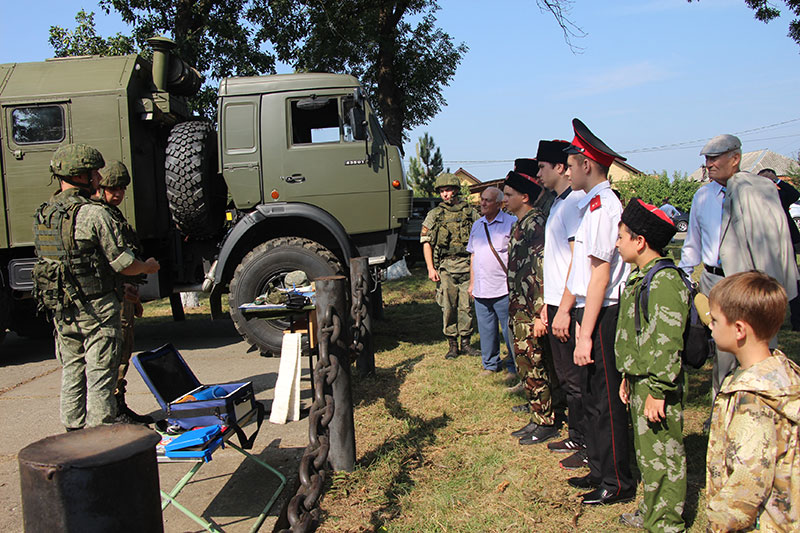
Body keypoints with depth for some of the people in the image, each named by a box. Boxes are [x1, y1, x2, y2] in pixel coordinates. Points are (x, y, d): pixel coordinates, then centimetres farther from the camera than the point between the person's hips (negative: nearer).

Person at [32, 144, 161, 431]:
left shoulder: (42, 215, 8)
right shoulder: (94, 214, -18)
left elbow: (49, 259, 17)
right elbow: (123, 263, -16)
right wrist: (148, 267, 5)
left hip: (61, 310, 8)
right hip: (96, 310, -7)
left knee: (71, 372, 18)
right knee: (100, 375, 1)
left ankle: (73, 430, 28)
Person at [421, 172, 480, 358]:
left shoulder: (470, 212, 8)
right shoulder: (434, 214, 7)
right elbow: (426, 242, 6)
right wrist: (431, 268, -3)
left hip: (467, 266, 1)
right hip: (445, 267, 0)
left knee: (466, 306, 3)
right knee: (448, 307, 0)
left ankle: (465, 343, 15)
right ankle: (452, 345, 11)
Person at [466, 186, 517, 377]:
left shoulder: (511, 223, -4)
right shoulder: (477, 225, 15)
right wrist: (472, 282, 18)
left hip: (503, 289, -6)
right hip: (480, 289, 6)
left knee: (509, 330, 1)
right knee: (486, 330, 12)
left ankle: (514, 367, 14)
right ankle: (490, 364, 26)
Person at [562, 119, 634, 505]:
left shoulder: (602, 205, -18)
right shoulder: (594, 204, 14)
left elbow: (600, 274, -22)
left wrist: (586, 335, -22)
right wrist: (581, 321, 18)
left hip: (603, 314, -10)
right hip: (594, 312, 10)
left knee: (605, 399, 1)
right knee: (592, 395, 18)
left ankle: (617, 482, 15)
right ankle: (600, 470, 32)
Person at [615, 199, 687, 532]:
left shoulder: (665, 281, -20)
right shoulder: (639, 277, 12)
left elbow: (668, 344, -23)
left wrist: (657, 391, -22)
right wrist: (628, 378, 20)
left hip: (657, 385, -10)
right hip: (640, 380, 10)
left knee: (662, 456, 2)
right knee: (646, 452, 20)